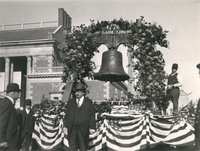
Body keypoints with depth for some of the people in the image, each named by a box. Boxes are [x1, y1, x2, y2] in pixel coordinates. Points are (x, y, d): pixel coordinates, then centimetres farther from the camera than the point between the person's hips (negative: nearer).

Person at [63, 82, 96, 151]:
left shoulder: (88, 102, 3)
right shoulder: (70, 102, 10)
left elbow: (92, 116, -1)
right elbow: (66, 115, 9)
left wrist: (92, 127, -8)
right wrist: (65, 126, 1)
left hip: (83, 130, -2)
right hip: (72, 129, 2)